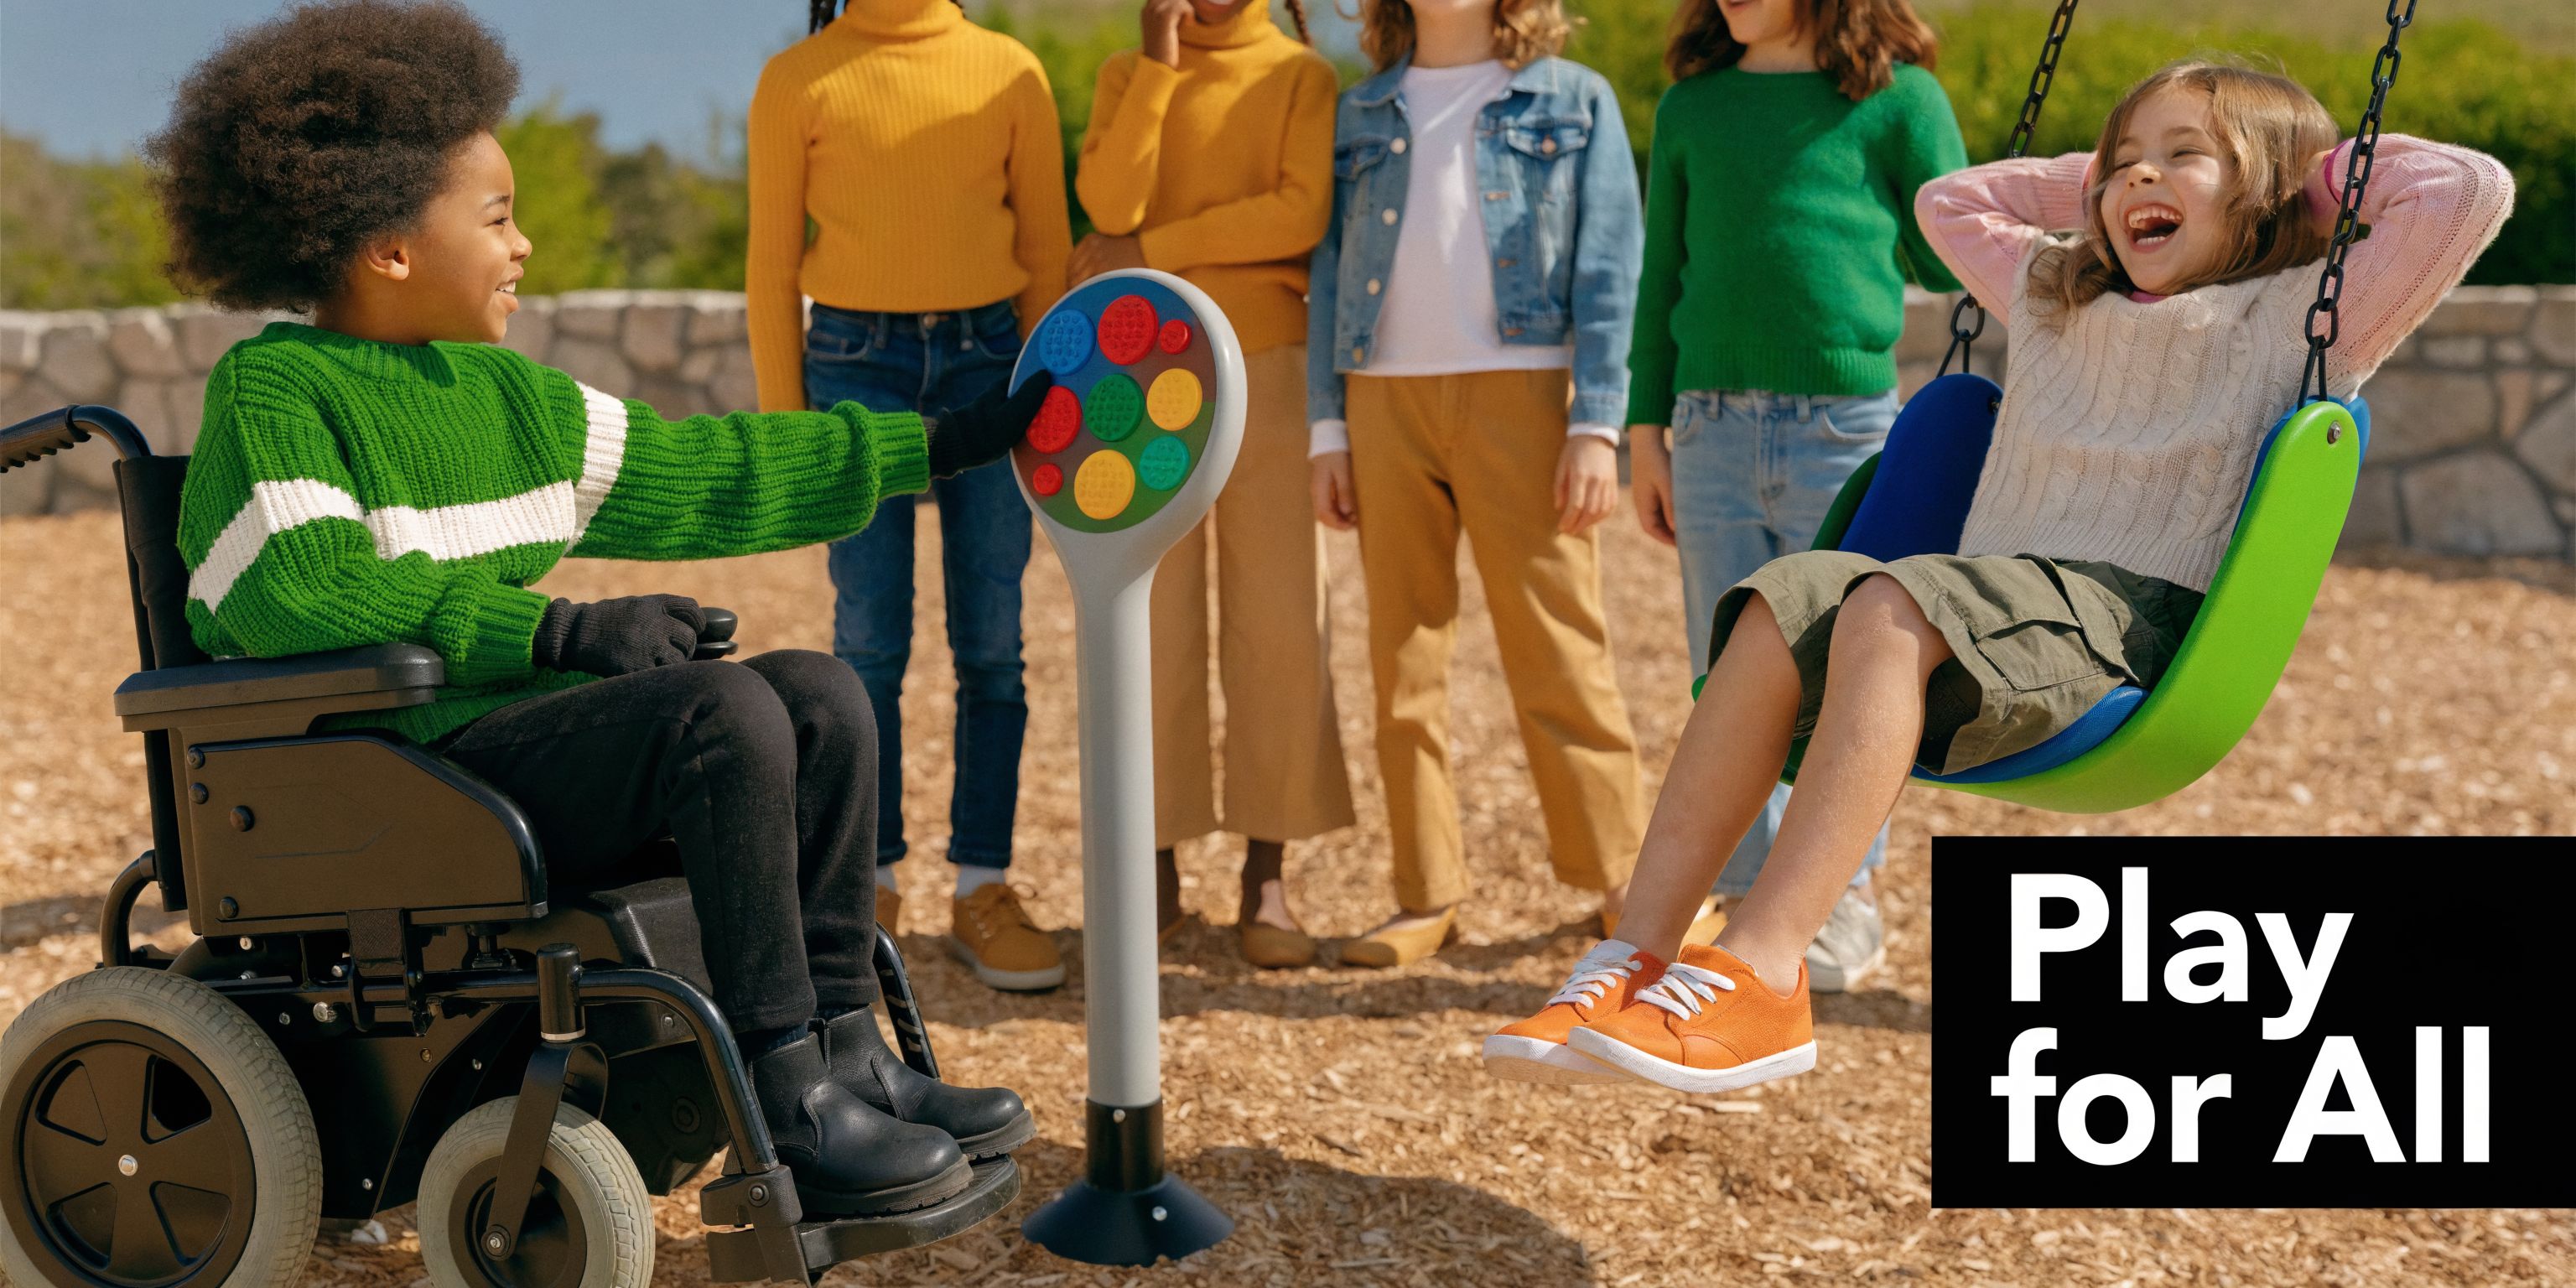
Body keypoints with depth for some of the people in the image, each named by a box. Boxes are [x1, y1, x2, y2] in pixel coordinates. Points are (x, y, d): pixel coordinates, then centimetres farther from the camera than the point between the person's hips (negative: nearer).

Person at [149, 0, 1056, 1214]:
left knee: (818, 693, -5)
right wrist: (561, 630, -25)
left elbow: (696, 473, 18)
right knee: (720, 714, -27)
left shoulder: (502, 388, 16)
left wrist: (936, 443, 17)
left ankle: (843, 1050, -5)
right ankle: (786, 1110, -21)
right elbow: (303, 590, -21)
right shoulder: (271, 389, -6)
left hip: (520, 717, 9)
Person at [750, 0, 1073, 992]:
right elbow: (772, 266, 5)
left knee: (992, 640, -1)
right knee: (870, 640, -1)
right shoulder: (798, 81, 4)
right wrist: (782, 419, 0)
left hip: (987, 359, 1)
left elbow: (1046, 251, 11)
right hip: (857, 362, -1)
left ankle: (983, 891, 8)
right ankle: (870, 886, 11)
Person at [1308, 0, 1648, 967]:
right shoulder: (1357, 114, 16)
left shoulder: (1574, 102, 9)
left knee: (1557, 649, -4)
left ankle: (1621, 878, 8)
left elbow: (1608, 272, 3)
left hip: (1520, 390, -3)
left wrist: (1597, 426, -7)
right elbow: (1329, 272, 14)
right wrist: (1328, 429, 6)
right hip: (1385, 398, 3)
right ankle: (1428, 896, 12)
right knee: (1402, 656, 4)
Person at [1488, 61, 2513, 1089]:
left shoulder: (2296, 320, 13)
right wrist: (2086, 184, 37)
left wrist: (2326, 169, 17)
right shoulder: (2053, 299, 30)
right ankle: (1639, 956, -34)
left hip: (2128, 620, -5)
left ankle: (1760, 976, -44)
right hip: (1986, 600, 6)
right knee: (1781, 604, -26)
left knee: (1889, 609, -35)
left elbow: (2471, 192, 4)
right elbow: (1947, 201, 45)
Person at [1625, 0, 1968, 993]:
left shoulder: (1895, 97, 1)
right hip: (1713, 428, 3)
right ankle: (1753, 900, 21)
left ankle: (1846, 899, 21)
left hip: (1847, 427, -3)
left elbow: (1952, 261, 6)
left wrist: (1865, 228, 0)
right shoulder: (1692, 106, 11)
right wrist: (1646, 428, 9)